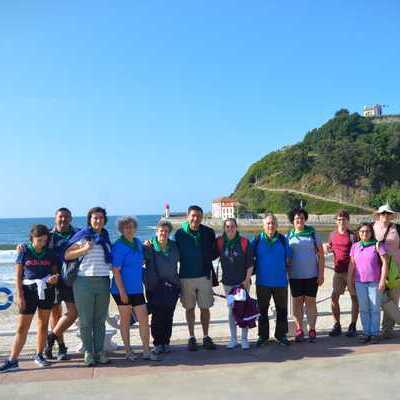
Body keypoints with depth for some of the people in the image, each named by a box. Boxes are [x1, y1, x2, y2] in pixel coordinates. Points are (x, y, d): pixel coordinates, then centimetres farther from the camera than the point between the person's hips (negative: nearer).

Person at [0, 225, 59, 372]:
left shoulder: (50, 253, 3)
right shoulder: (24, 251, -2)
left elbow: (55, 271, 11)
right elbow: (18, 275, -1)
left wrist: (54, 278, -12)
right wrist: (20, 295, -7)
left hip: (47, 290, 2)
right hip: (29, 290, -2)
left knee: (43, 324, 10)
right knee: (22, 327, -1)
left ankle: (39, 355, 22)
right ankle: (12, 361, 4)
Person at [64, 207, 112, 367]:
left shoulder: (106, 237, 15)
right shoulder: (82, 235, 0)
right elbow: (67, 255, -6)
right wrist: (85, 249, -15)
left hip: (103, 281, 4)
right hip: (84, 281, -4)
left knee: (100, 319, 8)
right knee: (85, 320, 1)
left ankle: (100, 351, 16)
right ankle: (88, 352, 11)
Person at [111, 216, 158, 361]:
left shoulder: (138, 243, 9)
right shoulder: (118, 246, -11)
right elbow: (115, 270, -15)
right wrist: (122, 291, -17)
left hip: (137, 289, 6)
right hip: (122, 289, -6)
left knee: (144, 319, 2)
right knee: (125, 320, 7)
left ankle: (146, 351, 11)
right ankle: (128, 351, 20)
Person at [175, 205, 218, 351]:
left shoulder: (208, 232, -1)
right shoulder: (180, 233, -3)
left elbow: (215, 253, 7)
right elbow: (176, 254, 5)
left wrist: (207, 259, -7)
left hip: (204, 275, 1)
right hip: (186, 277, 0)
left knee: (205, 308, 6)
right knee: (190, 308, 9)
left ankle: (206, 337, 19)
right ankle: (191, 338, 20)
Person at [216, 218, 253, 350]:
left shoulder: (244, 242, -7)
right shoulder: (220, 242, -2)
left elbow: (250, 264, -5)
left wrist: (247, 280, -9)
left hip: (243, 282, -2)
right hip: (228, 282, 2)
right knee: (231, 311, 10)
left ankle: (244, 339, 13)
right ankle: (233, 339, 19)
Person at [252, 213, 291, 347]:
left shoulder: (283, 240, 2)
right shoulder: (257, 240, -1)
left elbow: (288, 258, 10)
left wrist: (285, 270, 2)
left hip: (280, 281, 1)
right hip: (262, 282, -1)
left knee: (282, 310, 9)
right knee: (262, 310, 8)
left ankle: (281, 335, 23)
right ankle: (263, 336, 20)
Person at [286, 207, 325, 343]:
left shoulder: (313, 233, 2)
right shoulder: (288, 236, 4)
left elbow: (321, 254, 2)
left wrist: (321, 273, -4)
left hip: (311, 274, -1)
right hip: (295, 275, 1)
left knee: (310, 302, 4)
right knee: (297, 302, 6)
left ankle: (312, 330, 11)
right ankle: (299, 330, 14)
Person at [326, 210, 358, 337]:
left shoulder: (352, 235, -4)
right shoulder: (332, 235, 8)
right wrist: (328, 249, 0)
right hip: (338, 271, 4)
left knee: (354, 297, 4)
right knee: (334, 297, 0)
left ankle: (353, 326, 15)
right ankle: (337, 326, 12)